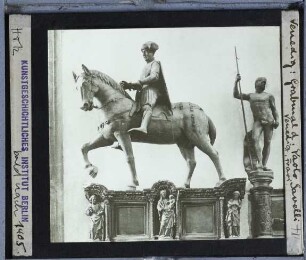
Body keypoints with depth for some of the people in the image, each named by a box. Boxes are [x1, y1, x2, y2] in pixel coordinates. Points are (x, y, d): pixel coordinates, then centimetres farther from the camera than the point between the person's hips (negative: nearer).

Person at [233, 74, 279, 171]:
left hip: (269, 120, -1)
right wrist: (236, 82, 9)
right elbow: (236, 95, 18)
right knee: (255, 138, -22)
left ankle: (264, 164, -7)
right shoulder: (250, 96, 21)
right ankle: (259, 162, -30)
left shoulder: (269, 96, 15)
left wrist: (277, 120, -4)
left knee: (267, 142, -6)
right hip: (257, 121, 1)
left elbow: (274, 109, 11)